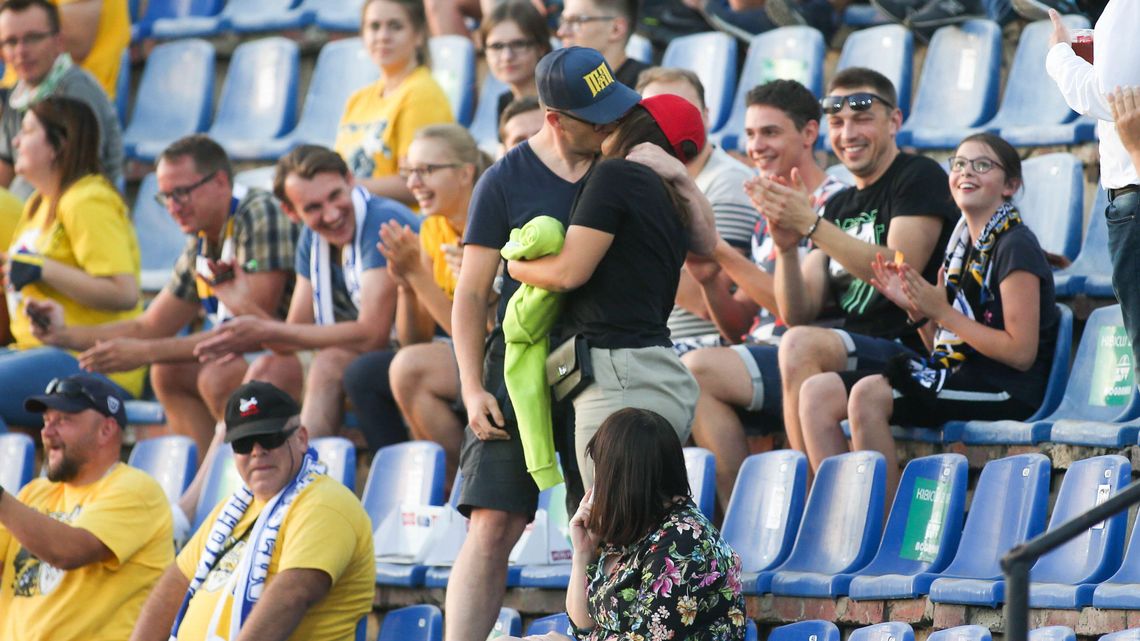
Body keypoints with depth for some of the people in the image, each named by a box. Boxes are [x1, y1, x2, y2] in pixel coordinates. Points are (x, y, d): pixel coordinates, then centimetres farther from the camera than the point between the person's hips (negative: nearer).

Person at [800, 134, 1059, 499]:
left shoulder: (1016, 246, -7)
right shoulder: (961, 245, 19)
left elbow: (1021, 353, -15)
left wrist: (942, 312, -15)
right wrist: (914, 308, 1)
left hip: (1004, 388, -9)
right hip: (955, 373, 9)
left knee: (868, 396, -29)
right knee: (817, 393, -4)